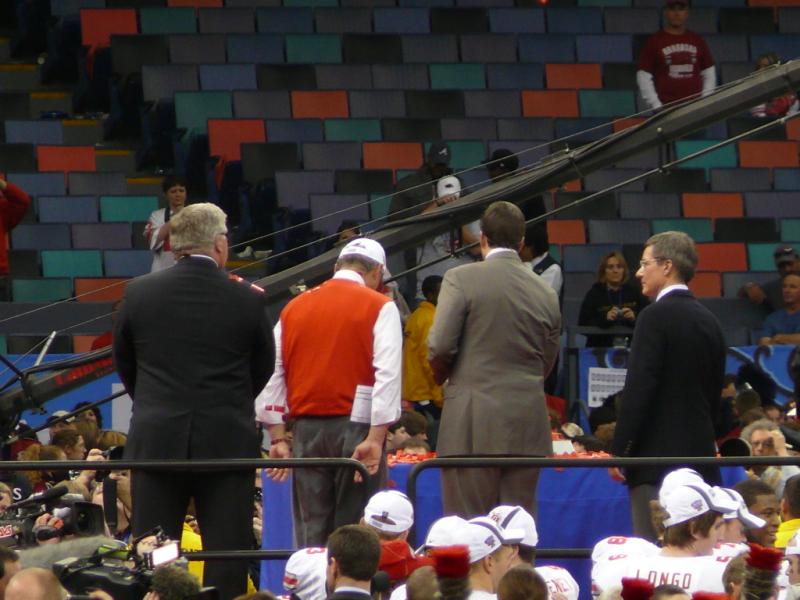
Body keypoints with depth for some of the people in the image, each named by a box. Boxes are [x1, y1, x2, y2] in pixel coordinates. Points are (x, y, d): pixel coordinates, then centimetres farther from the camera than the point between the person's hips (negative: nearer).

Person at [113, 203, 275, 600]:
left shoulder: (139, 294, -2)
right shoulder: (247, 300, -6)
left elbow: (124, 364, 9)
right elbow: (263, 370, 7)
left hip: (156, 441, 1)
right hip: (227, 442, -1)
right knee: (227, 555, 4)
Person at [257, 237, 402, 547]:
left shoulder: (294, 308, 13)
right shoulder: (379, 307, 0)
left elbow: (272, 373, 10)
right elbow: (388, 375, -11)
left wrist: (277, 438, 12)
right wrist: (375, 438, -14)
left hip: (307, 428, 4)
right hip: (356, 426, -4)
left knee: (310, 530, 5)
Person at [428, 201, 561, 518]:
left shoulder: (461, 280, -6)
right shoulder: (546, 293, 8)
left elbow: (439, 346, -10)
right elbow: (547, 362, 14)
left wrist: (442, 377, 10)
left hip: (472, 424, -4)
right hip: (527, 428, 4)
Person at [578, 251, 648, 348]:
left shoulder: (634, 290, 11)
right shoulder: (594, 294, 6)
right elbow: (583, 325, -1)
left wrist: (634, 318, -14)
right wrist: (604, 318, -16)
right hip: (601, 347, -1)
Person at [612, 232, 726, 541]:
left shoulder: (656, 317, -10)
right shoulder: (708, 321, 13)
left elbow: (638, 389, -14)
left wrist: (618, 452, -11)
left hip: (658, 457, -7)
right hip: (700, 454, 7)